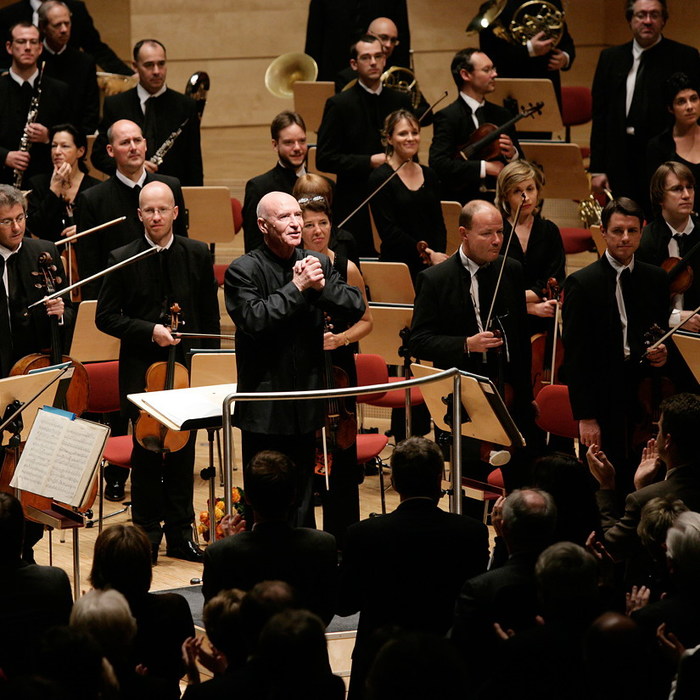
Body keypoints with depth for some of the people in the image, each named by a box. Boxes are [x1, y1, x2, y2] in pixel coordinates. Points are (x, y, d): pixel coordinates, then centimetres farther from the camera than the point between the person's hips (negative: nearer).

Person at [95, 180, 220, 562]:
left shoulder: (198, 255, 4)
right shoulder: (123, 259, -3)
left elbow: (210, 315, 9)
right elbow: (105, 317, -2)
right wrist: (149, 331, -14)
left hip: (185, 365, 2)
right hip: (141, 369, -2)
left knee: (183, 451, 7)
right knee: (147, 451, -1)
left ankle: (180, 534, 16)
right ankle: (147, 534, 10)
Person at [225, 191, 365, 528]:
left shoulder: (318, 263, 6)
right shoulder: (243, 271, -9)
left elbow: (356, 308, -1)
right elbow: (255, 320, -24)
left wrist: (321, 285, -17)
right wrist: (297, 287, -20)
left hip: (305, 406, 5)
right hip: (264, 410, -5)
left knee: (302, 498, 14)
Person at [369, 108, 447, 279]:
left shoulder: (429, 175, 14)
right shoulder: (380, 178, -3)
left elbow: (438, 223, 13)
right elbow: (388, 230, -10)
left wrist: (438, 255, -7)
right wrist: (428, 255, -13)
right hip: (398, 264, -4)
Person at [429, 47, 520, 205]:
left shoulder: (502, 115, 15)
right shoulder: (447, 117, -5)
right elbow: (438, 163, -18)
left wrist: (512, 154, -3)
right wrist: (484, 167, -19)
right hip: (460, 199, -5)